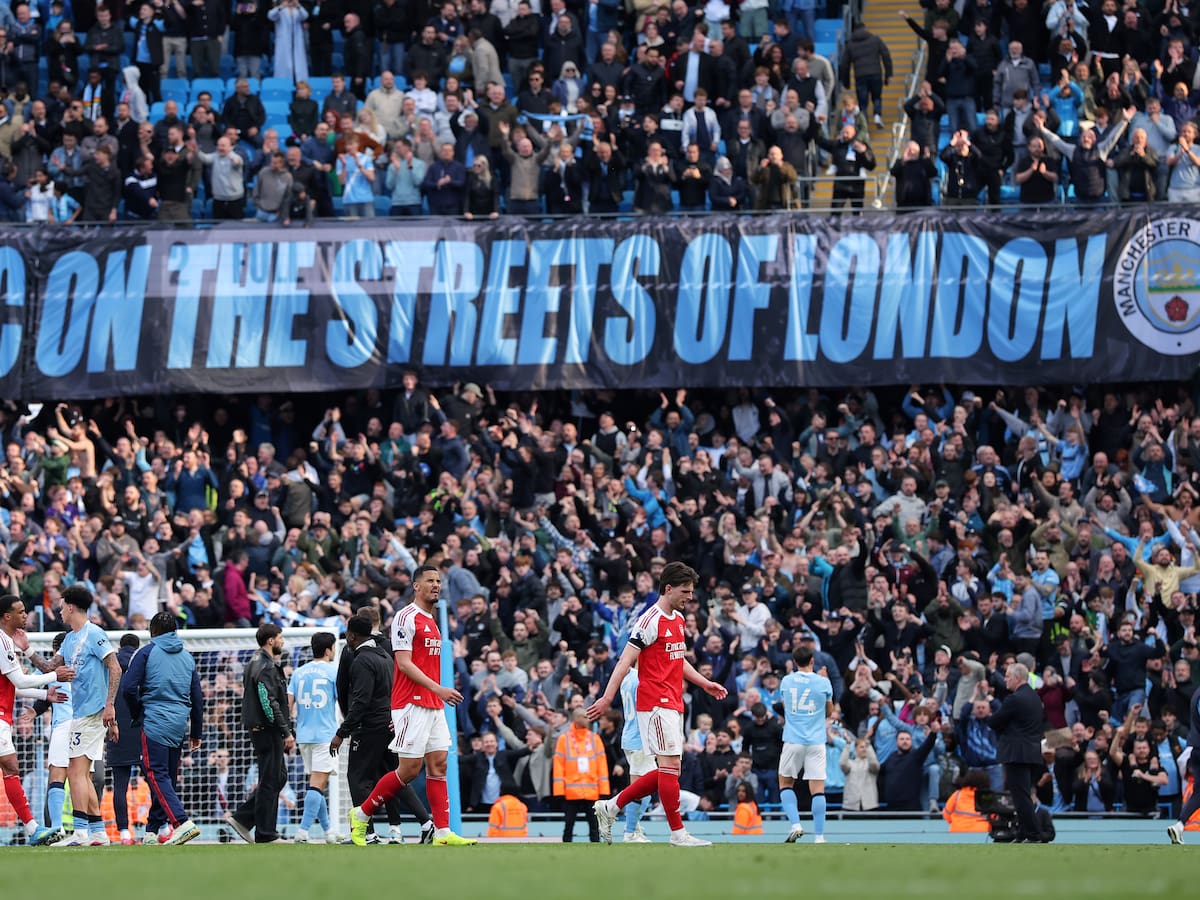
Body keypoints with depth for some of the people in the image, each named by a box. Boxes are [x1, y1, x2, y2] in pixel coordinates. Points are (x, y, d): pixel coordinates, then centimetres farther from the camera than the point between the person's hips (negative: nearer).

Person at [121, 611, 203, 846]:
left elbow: (128, 688, -9)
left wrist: (137, 714, 9)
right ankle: (152, 830, 15)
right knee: (169, 779, 12)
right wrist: (196, 733, 23)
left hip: (154, 723, -6)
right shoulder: (187, 657, 15)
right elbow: (197, 697, 17)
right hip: (179, 727, 6)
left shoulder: (147, 652, -1)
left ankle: (182, 822, -28)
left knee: (157, 776, -11)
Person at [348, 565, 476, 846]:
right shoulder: (407, 617, -10)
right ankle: (361, 814, 7)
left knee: (438, 765, 2)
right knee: (410, 769, -7)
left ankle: (442, 832, -1)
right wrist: (438, 689, -24)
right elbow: (404, 664, -17)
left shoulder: (431, 622, 18)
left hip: (433, 706, 9)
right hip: (412, 705, -9)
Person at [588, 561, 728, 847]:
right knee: (670, 765, -10)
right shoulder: (651, 620, -12)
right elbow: (626, 660, -15)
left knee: (669, 770, 7)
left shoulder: (678, 619, 16)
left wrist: (705, 683, 24)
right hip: (656, 703, -9)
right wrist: (608, 697, -20)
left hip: (673, 705, 9)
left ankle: (611, 807, 16)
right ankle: (678, 833, -7)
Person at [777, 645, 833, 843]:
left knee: (785, 783, 14)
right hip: (816, 741, 0)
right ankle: (819, 835, -7)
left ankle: (795, 824, -4)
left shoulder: (786, 681, 4)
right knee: (817, 788, -1)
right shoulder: (823, 682, 0)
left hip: (793, 740, 0)